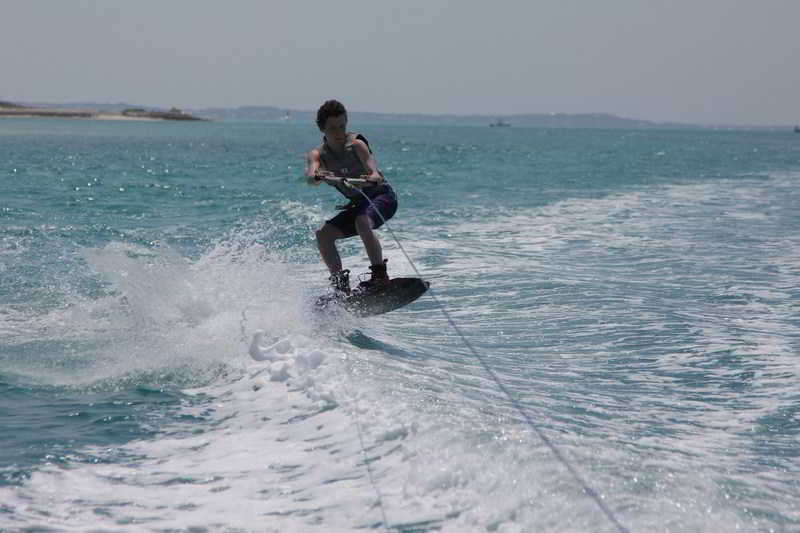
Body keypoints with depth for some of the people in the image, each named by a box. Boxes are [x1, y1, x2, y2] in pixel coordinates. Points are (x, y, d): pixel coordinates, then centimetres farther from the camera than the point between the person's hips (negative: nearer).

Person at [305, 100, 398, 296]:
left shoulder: (356, 144, -16)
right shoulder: (318, 154, -4)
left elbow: (374, 172, -31)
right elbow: (311, 176, -27)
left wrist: (373, 178, -55)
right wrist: (318, 176, -51)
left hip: (382, 195, -6)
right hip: (358, 203, 6)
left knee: (362, 222, -34)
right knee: (323, 234, -9)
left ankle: (380, 275, -30)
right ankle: (340, 284, -3)